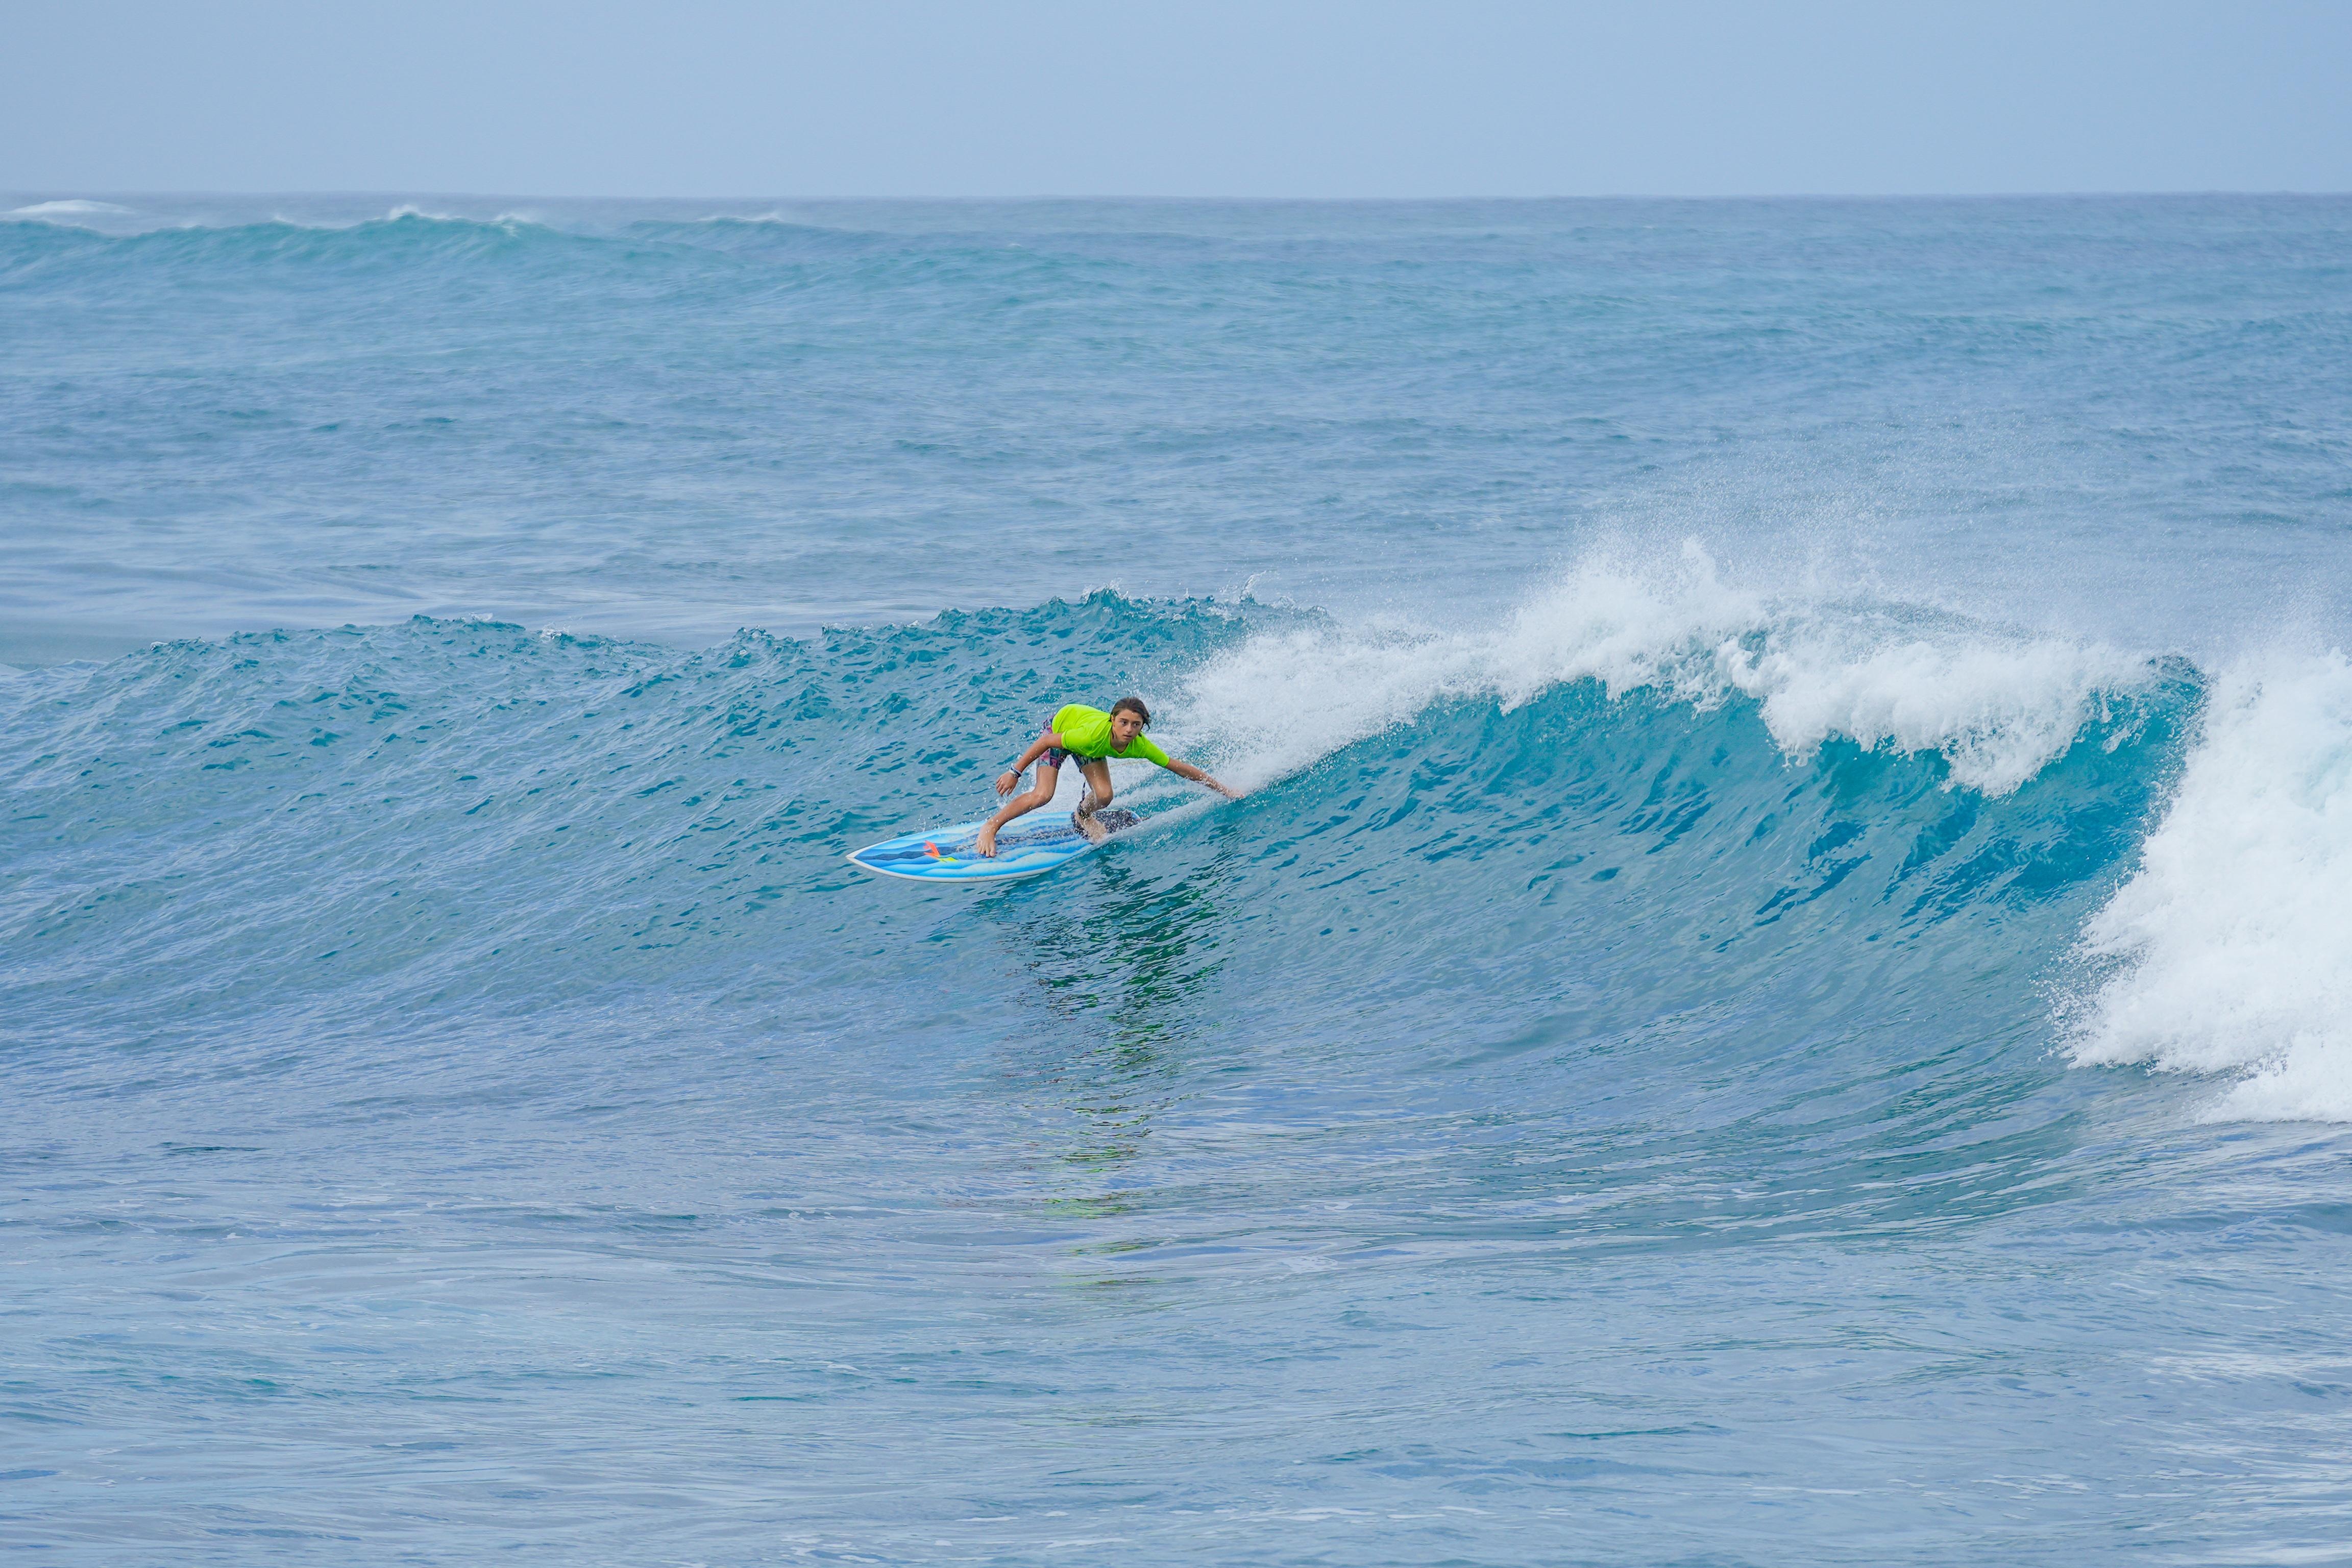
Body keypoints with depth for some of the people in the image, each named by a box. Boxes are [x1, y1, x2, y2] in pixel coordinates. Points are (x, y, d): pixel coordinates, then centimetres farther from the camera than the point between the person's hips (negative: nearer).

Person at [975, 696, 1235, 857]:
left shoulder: (1140, 747, -31)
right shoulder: (1095, 734, -43)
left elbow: (1180, 768, -20)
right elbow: (1046, 742, -31)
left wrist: (1224, 791, -16)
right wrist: (1015, 774, -25)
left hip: (1087, 749, 4)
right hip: (1060, 726, -4)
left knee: (1103, 797, -12)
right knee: (1042, 796, -18)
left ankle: (1082, 816, 24)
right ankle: (990, 828, -2)